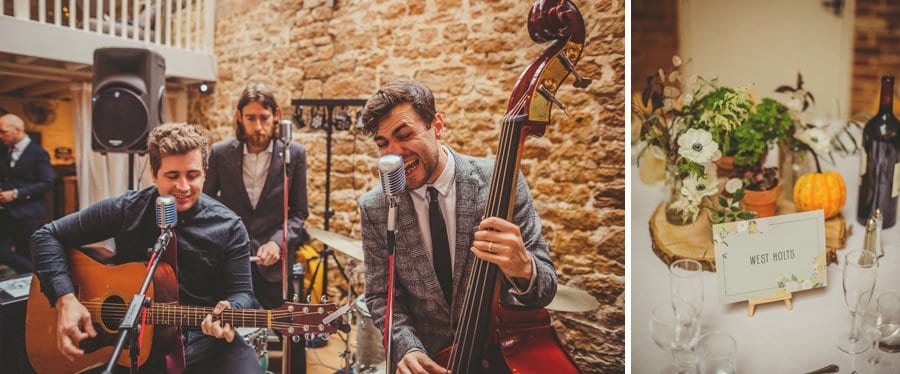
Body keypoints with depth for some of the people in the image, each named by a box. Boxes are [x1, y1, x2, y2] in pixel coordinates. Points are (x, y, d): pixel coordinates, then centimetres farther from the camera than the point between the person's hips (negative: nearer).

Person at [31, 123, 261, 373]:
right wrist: (65, 299, -9)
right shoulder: (126, 210, -3)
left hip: (206, 339, -1)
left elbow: (240, 290, -2)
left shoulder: (229, 227, -4)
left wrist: (227, 314, -25)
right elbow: (48, 236, 3)